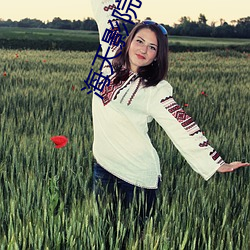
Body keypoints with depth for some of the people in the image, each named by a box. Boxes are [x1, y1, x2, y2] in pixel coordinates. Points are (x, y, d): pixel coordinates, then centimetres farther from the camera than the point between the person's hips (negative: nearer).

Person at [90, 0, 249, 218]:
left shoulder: (155, 91, -15)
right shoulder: (113, 61, 1)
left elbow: (181, 127, -21)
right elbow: (106, 19, 10)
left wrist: (216, 163, -26)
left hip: (136, 175, -5)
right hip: (103, 166, 6)